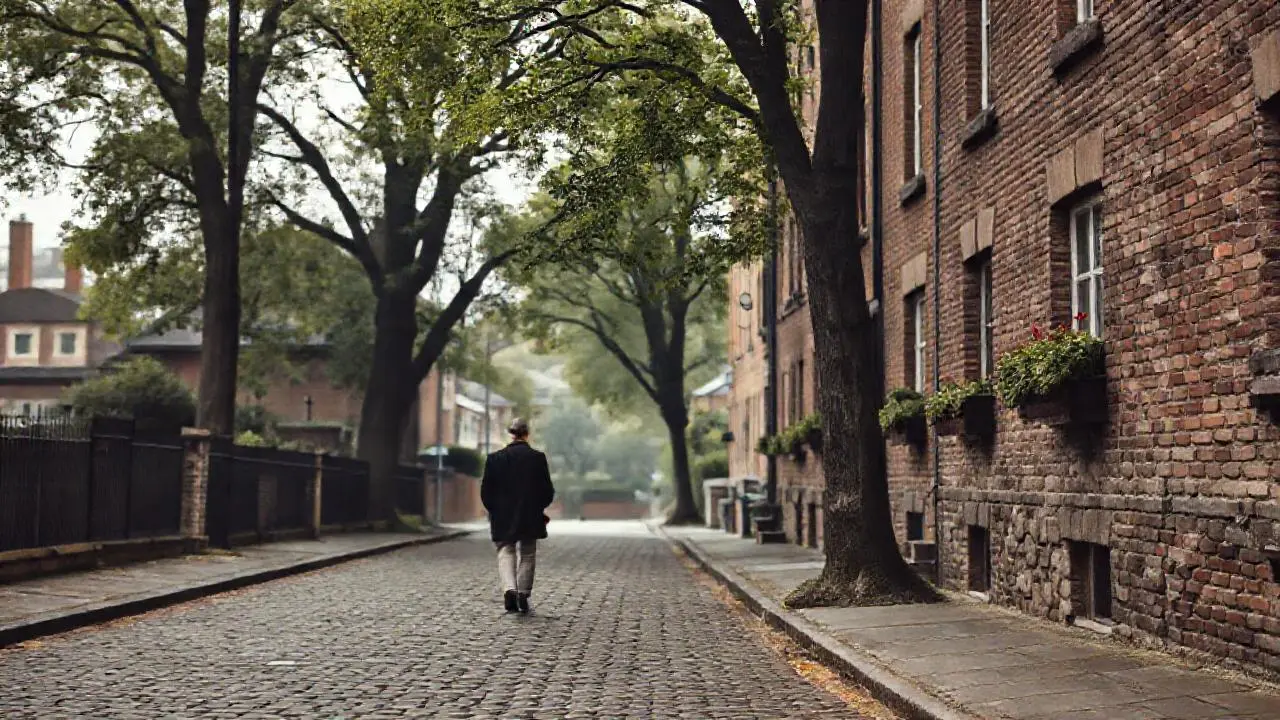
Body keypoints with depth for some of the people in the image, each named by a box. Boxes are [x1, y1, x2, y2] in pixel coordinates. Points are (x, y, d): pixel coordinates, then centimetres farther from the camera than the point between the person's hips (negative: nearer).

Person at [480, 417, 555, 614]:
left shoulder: (495, 458, -3)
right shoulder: (538, 458, -6)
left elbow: (485, 491, -1)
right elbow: (548, 491, -4)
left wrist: (493, 510, 14)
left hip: (502, 518, 0)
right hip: (530, 517, 0)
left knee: (506, 552, 7)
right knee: (527, 555, 12)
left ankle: (509, 588, -15)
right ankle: (523, 594, 7)